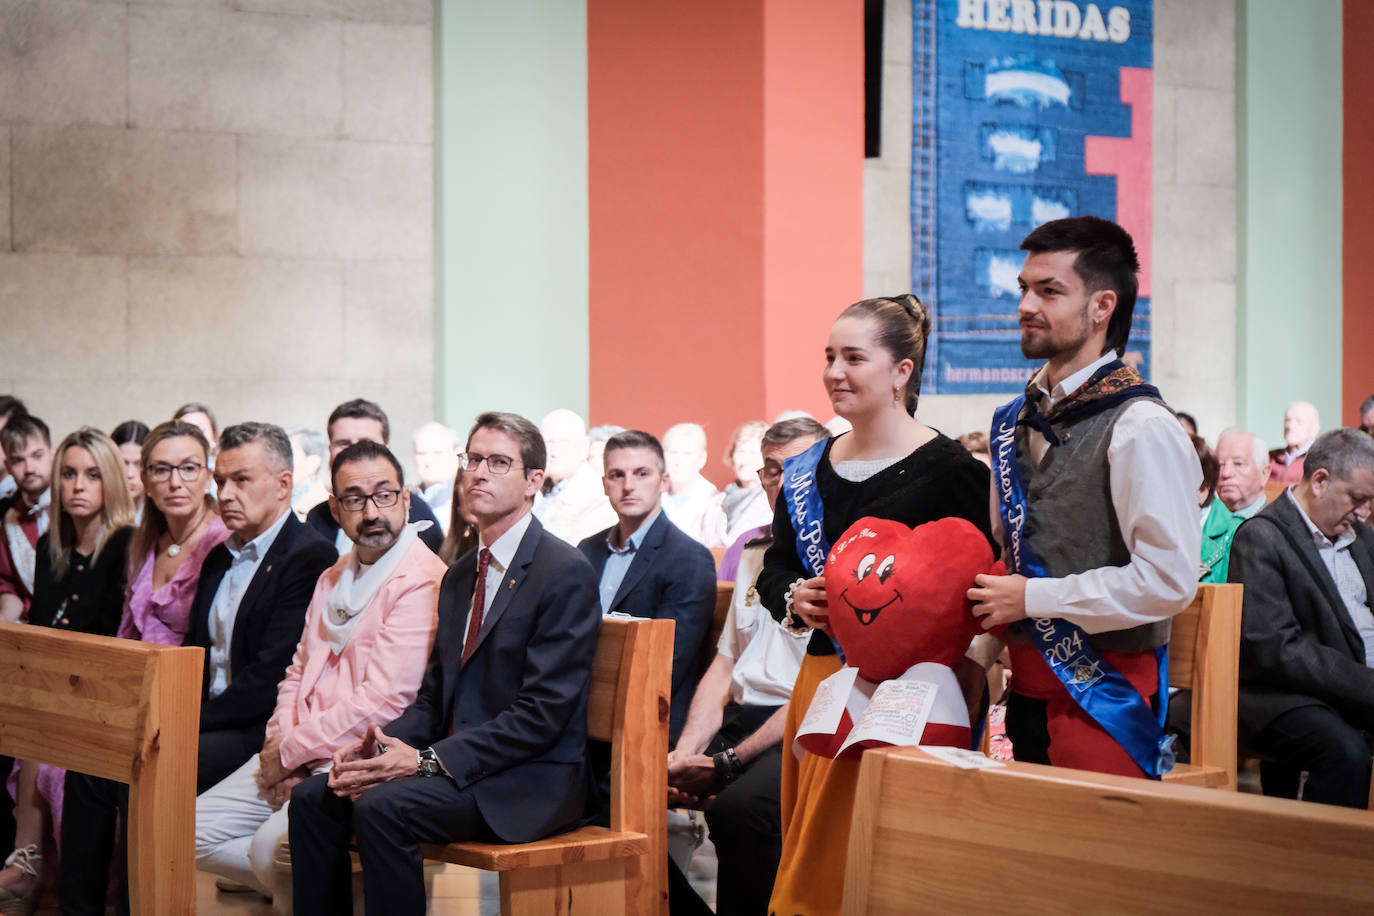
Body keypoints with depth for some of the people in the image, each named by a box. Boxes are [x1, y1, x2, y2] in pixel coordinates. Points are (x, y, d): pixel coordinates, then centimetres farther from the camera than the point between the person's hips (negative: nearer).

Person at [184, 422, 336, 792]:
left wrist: (198, 721, -17)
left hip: (265, 733, -8)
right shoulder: (219, 559, 19)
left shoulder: (311, 557, -11)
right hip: (213, 726, 8)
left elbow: (273, 675, -18)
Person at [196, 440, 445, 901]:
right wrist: (280, 745, 1)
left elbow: (384, 702, -18)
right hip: (298, 755, 9)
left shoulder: (424, 582, -13)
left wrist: (290, 751, -11)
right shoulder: (333, 577, 18)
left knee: (272, 843, -30)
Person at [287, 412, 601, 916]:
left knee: (382, 808, -28)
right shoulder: (460, 576, 18)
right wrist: (383, 746, -3)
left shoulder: (566, 573, -11)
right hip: (453, 760, 8)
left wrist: (428, 760, -21)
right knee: (313, 798, -8)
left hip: (530, 779, -8)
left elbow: (544, 712, -18)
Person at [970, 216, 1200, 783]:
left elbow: (1169, 580, -22)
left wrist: (1032, 598, -17)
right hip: (1029, 688, 8)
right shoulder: (1016, 422, 11)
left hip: (1103, 693, -8)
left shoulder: (1140, 428, -15)